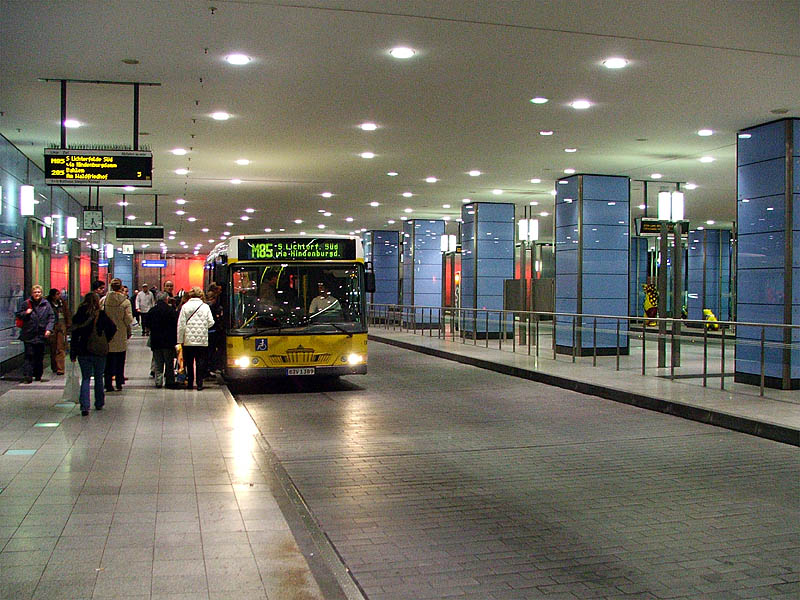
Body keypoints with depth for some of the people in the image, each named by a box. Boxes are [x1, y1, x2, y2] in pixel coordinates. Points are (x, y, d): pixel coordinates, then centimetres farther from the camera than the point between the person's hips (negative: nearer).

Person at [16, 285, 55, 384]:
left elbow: (51, 317, 5)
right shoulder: (25, 303, 3)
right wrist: (25, 313, -11)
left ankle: (38, 375, 18)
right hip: (29, 335, -2)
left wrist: (49, 329, -6)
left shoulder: (46, 304, 5)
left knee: (40, 357, 8)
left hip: (41, 335, 2)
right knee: (29, 355, -8)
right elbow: (18, 315, 10)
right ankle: (28, 375, -9)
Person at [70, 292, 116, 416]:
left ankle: (84, 406, -8)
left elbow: (74, 336, -1)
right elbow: (113, 328, -9)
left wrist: (73, 354, 3)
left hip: (83, 351, 1)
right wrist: (105, 341, 5)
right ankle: (99, 404, 23)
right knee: (98, 378, 13)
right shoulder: (101, 315, -6)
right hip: (99, 351, -1)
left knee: (85, 378, 5)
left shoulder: (78, 316, -2)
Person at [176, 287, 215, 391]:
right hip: (202, 340, 0)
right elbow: (211, 322, -2)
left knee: (189, 363, 11)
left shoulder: (185, 307, -2)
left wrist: (180, 340, 2)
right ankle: (199, 383, 1)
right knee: (200, 362, 5)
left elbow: (181, 325, -3)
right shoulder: (205, 307, -2)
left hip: (188, 340, 0)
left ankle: (190, 383, 14)